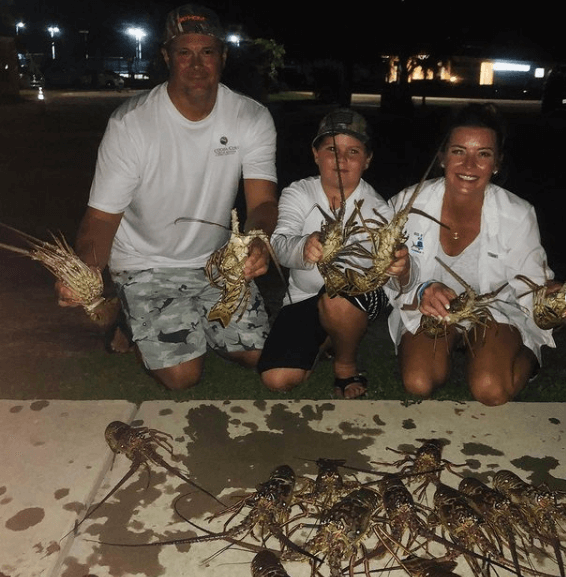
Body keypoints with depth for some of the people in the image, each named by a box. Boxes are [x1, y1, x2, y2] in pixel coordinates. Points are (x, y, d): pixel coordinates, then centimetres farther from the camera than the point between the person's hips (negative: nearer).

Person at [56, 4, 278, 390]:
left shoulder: (254, 119, -11)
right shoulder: (130, 124, -20)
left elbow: (263, 201, -17)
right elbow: (103, 216, -17)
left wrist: (258, 243, -41)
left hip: (216, 259, 4)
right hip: (147, 264, -4)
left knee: (257, 354, 2)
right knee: (183, 375, -11)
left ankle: (193, 321, 28)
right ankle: (126, 321, 18)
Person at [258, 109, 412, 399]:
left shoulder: (377, 209, -10)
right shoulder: (298, 194, -5)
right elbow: (281, 244, -24)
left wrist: (402, 270, -47)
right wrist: (304, 247, -49)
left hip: (361, 297, -2)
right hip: (303, 297, 2)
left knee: (336, 299, -38)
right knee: (277, 379, -13)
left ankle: (346, 365, -5)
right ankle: (325, 338, 19)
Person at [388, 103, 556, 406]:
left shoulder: (518, 216, -19)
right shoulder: (408, 204, -20)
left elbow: (530, 288, -9)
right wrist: (420, 293, -34)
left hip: (496, 310, -1)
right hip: (428, 311, 1)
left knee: (491, 391, -23)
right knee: (418, 384, -21)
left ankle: (527, 357, 12)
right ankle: (449, 347, 13)